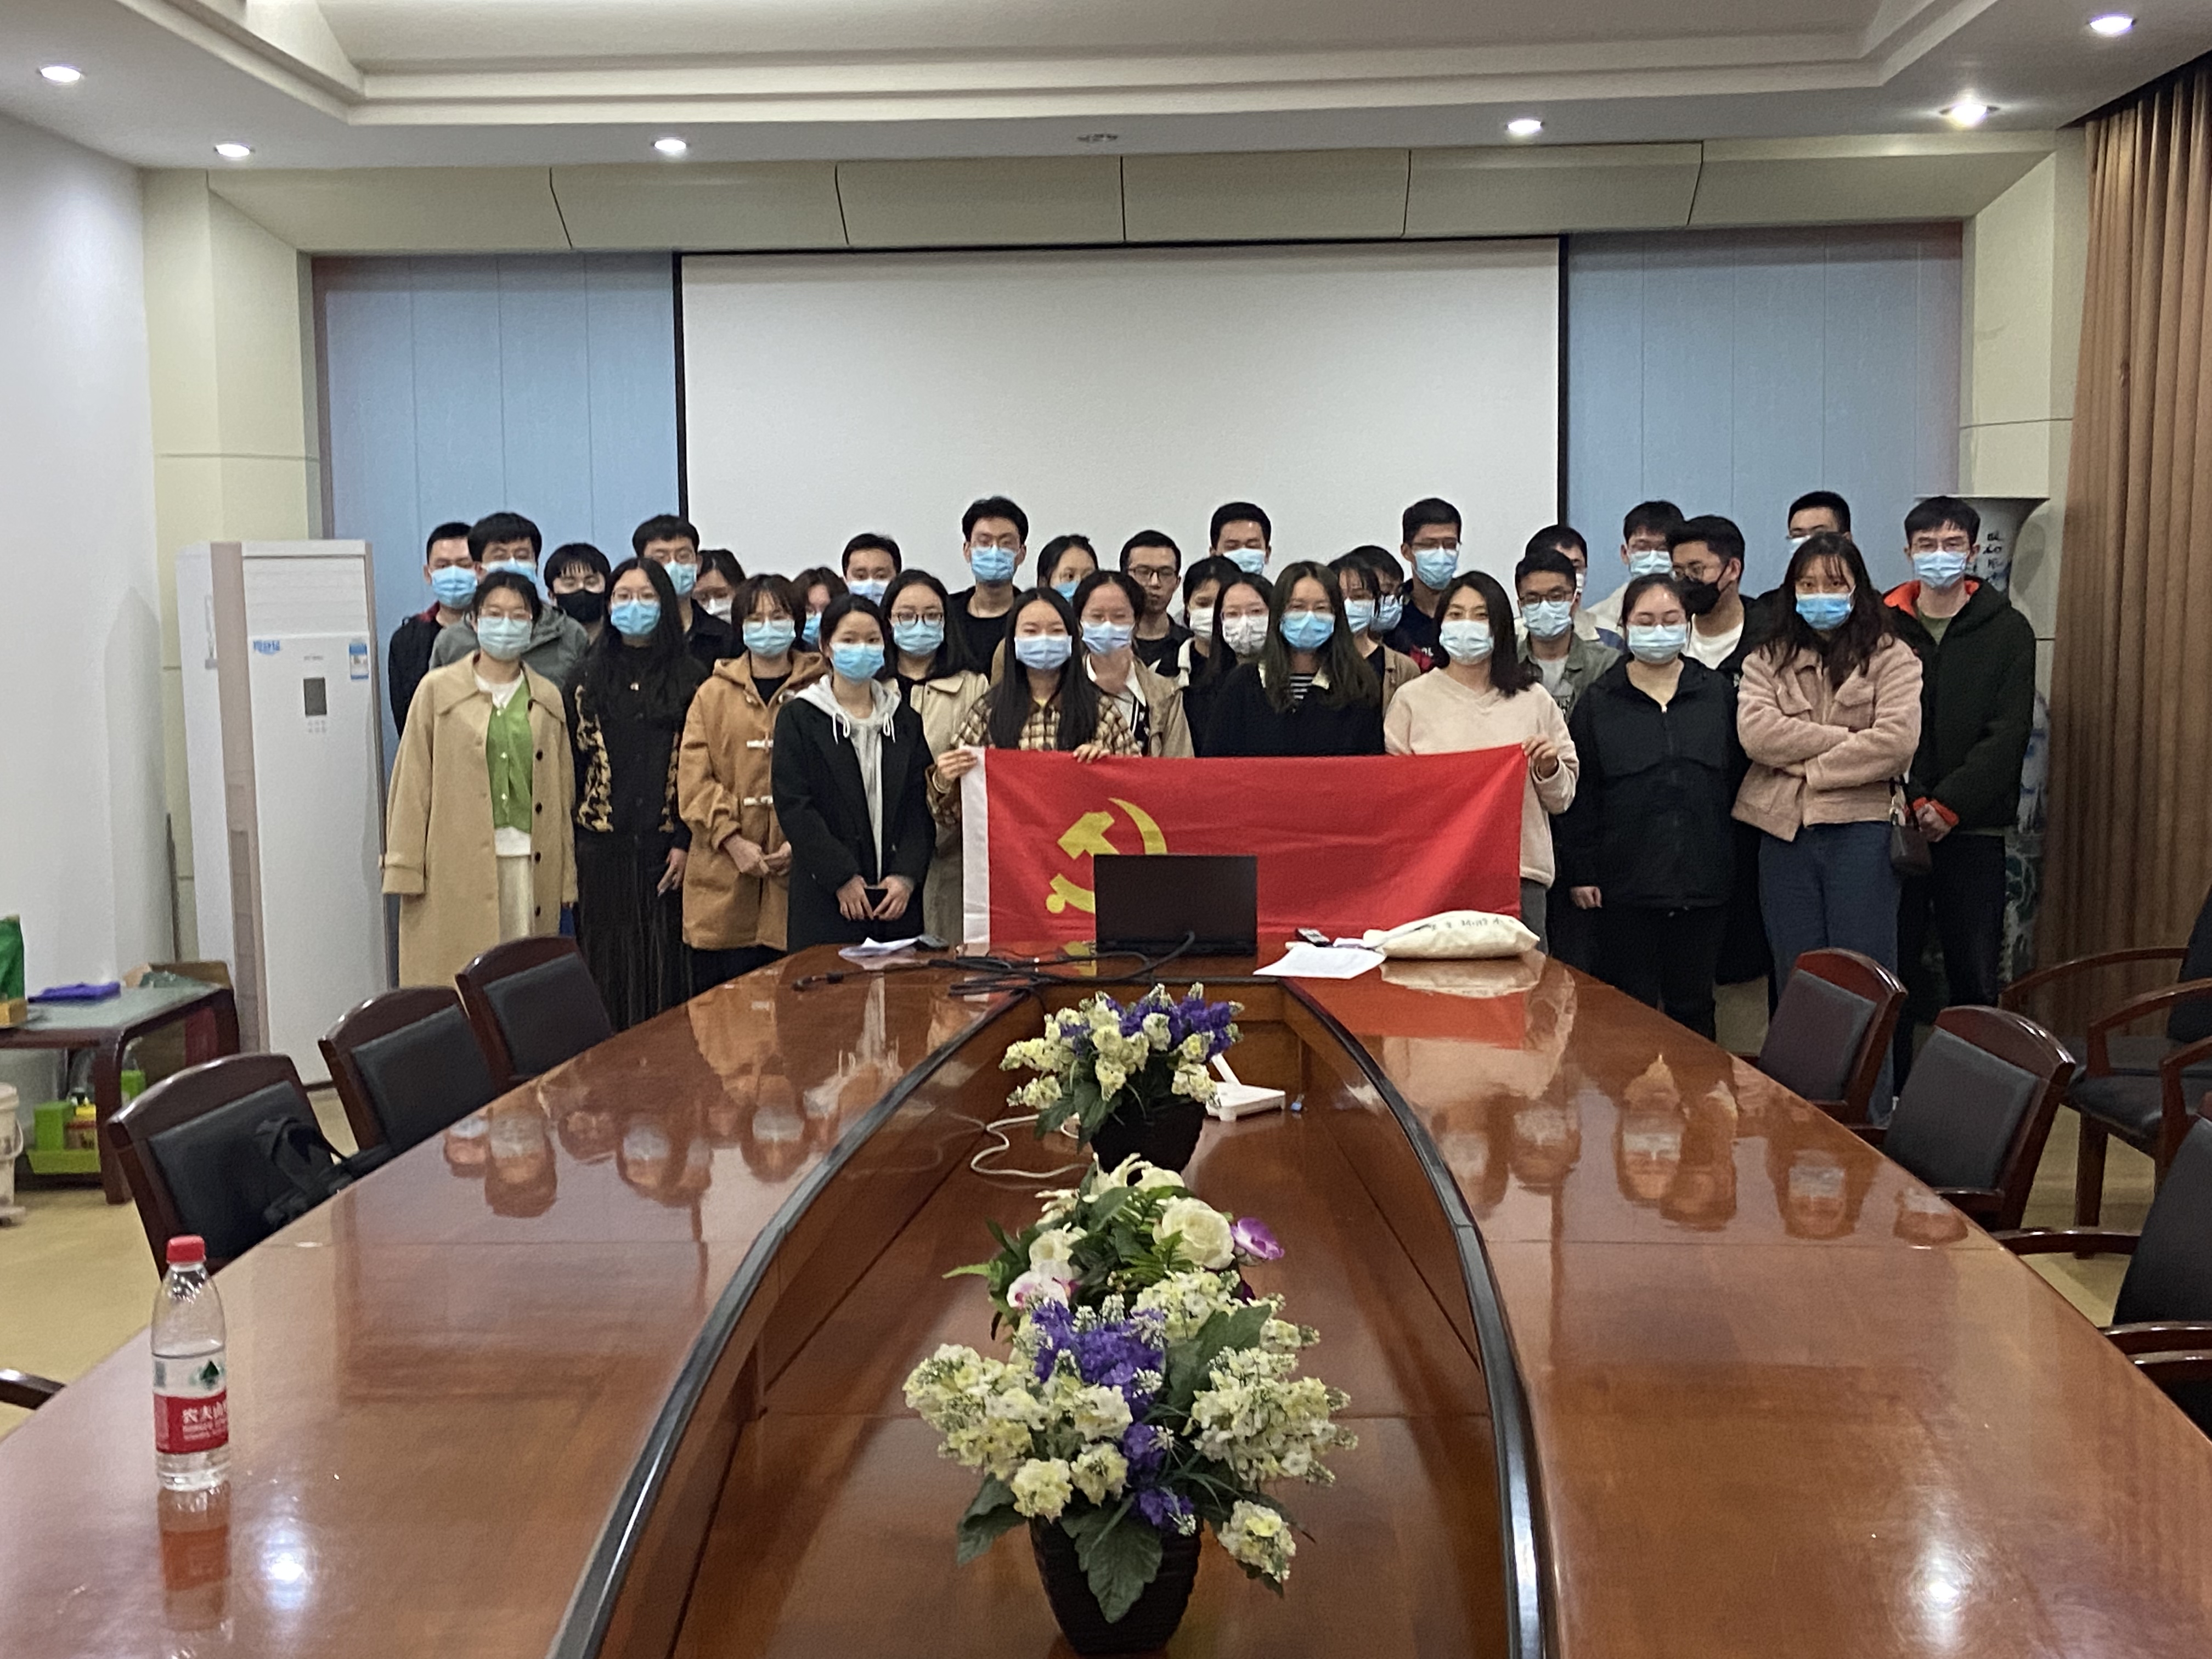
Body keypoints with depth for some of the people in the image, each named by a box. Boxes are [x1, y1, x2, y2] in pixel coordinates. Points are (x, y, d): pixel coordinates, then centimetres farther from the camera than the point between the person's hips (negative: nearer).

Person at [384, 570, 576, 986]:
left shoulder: (548, 699, 12)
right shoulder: (438, 690, 4)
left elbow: (562, 789, 13)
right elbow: (412, 781, 1)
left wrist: (566, 874, 10)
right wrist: (406, 868, -5)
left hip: (529, 862, 2)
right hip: (456, 866, -2)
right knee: (457, 983, -2)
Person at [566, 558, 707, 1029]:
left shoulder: (689, 678, 4)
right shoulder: (589, 677, 9)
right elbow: (571, 761, 6)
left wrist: (686, 841, -8)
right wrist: (569, 844, 0)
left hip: (664, 843, -1)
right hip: (602, 845, 1)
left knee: (665, 958, 1)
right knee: (608, 964, 2)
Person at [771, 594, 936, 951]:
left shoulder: (905, 721, 14)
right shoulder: (799, 718, 3)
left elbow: (921, 806, 8)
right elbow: (794, 807, -5)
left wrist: (908, 876, -7)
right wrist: (842, 878, -11)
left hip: (899, 898, 3)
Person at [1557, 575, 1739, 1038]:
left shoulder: (1718, 694, 8)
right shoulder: (1598, 703, 2)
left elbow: (1738, 779, 11)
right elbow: (1578, 795, 0)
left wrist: (1738, 862, 6)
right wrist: (1580, 872, -5)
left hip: (1703, 881, 2)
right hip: (1625, 882, -2)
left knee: (1693, 1004, 11)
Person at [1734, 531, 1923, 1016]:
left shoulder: (1891, 657, 4)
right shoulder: (1768, 659, 11)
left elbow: (1897, 741, -11)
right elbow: (1756, 733, -7)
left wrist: (1808, 767, -8)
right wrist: (1847, 738, -9)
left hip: (1862, 830, -3)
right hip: (1785, 831, 3)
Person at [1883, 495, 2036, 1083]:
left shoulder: (2007, 630, 4)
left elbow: (2008, 733, -4)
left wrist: (1949, 805, -14)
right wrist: (1913, 802, -12)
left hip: (1973, 828, 0)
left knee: (1975, 969, 3)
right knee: (1893, 964, 4)